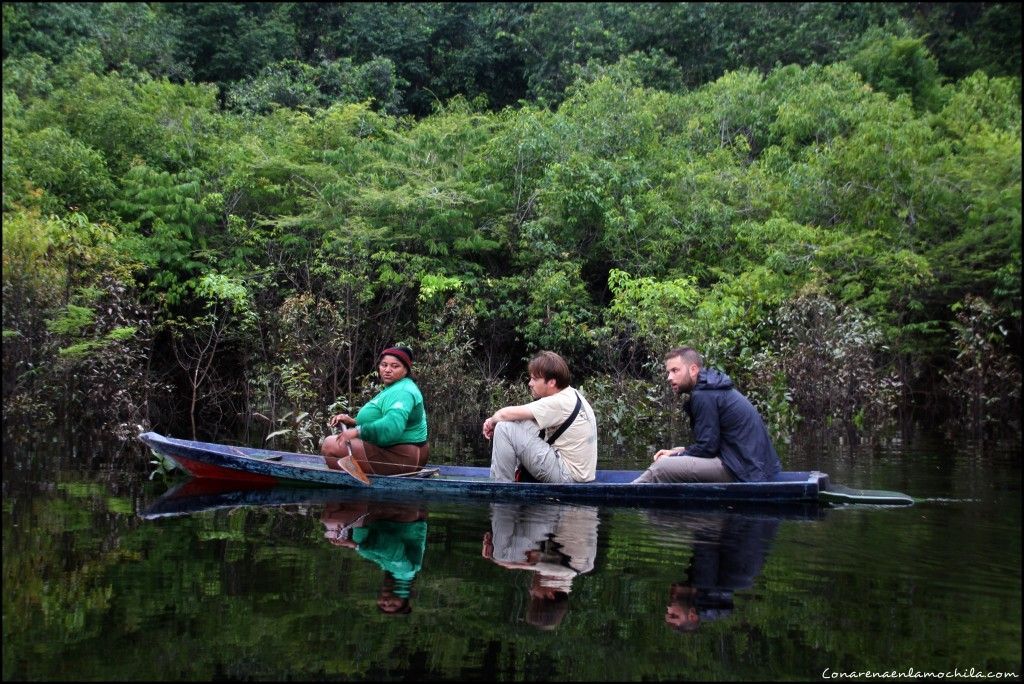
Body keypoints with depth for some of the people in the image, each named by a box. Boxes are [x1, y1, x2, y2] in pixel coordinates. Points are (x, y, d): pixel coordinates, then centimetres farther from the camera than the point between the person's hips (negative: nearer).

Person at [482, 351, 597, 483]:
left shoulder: (559, 403, -19)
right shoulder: (571, 395, 9)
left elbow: (506, 414, -19)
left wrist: (493, 420, 2)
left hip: (567, 476, -10)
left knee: (504, 428, -12)